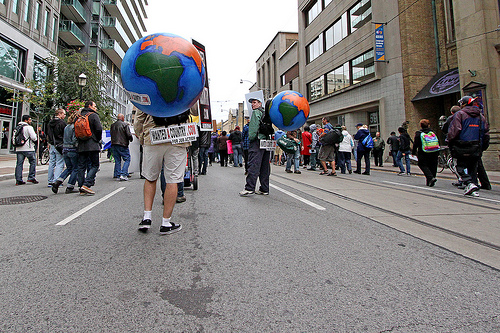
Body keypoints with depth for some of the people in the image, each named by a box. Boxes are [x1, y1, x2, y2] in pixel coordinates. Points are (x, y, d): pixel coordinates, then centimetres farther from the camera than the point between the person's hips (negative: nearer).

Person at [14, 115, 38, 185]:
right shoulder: (29, 127, -8)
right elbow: (34, 138, -13)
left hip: (18, 149, 7)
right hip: (28, 148, -7)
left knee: (19, 164, 6)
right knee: (33, 162, 4)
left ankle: (18, 180, 5)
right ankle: (31, 177, 1)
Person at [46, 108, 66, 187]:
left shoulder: (50, 122, 14)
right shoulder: (62, 122, -10)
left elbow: (47, 135, 20)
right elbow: (65, 135, -10)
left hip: (52, 145, 8)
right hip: (59, 145, -8)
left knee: (51, 163, 11)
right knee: (59, 164, -4)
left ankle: (50, 181, 14)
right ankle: (56, 181, -8)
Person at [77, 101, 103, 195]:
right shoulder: (94, 115, -3)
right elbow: (99, 129, -13)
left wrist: (81, 139, 18)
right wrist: (98, 140, 2)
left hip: (81, 146, 6)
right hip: (92, 145, -6)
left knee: (81, 166, 7)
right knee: (94, 165, -1)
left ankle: (82, 189, 8)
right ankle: (86, 184, -15)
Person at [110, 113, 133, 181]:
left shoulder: (112, 125, 12)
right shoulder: (125, 124, -6)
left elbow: (111, 133, 18)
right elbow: (129, 135, -11)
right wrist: (131, 139, 7)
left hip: (113, 144, 6)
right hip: (122, 145, -6)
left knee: (117, 160, 12)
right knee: (127, 159, -1)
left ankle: (117, 174, 11)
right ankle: (123, 175, -13)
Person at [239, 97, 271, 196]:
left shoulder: (256, 112, -2)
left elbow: (254, 126, -14)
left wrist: (251, 138, -10)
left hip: (257, 141, -8)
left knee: (253, 165, -12)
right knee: (265, 166, 7)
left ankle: (250, 188, -16)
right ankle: (264, 189, 10)